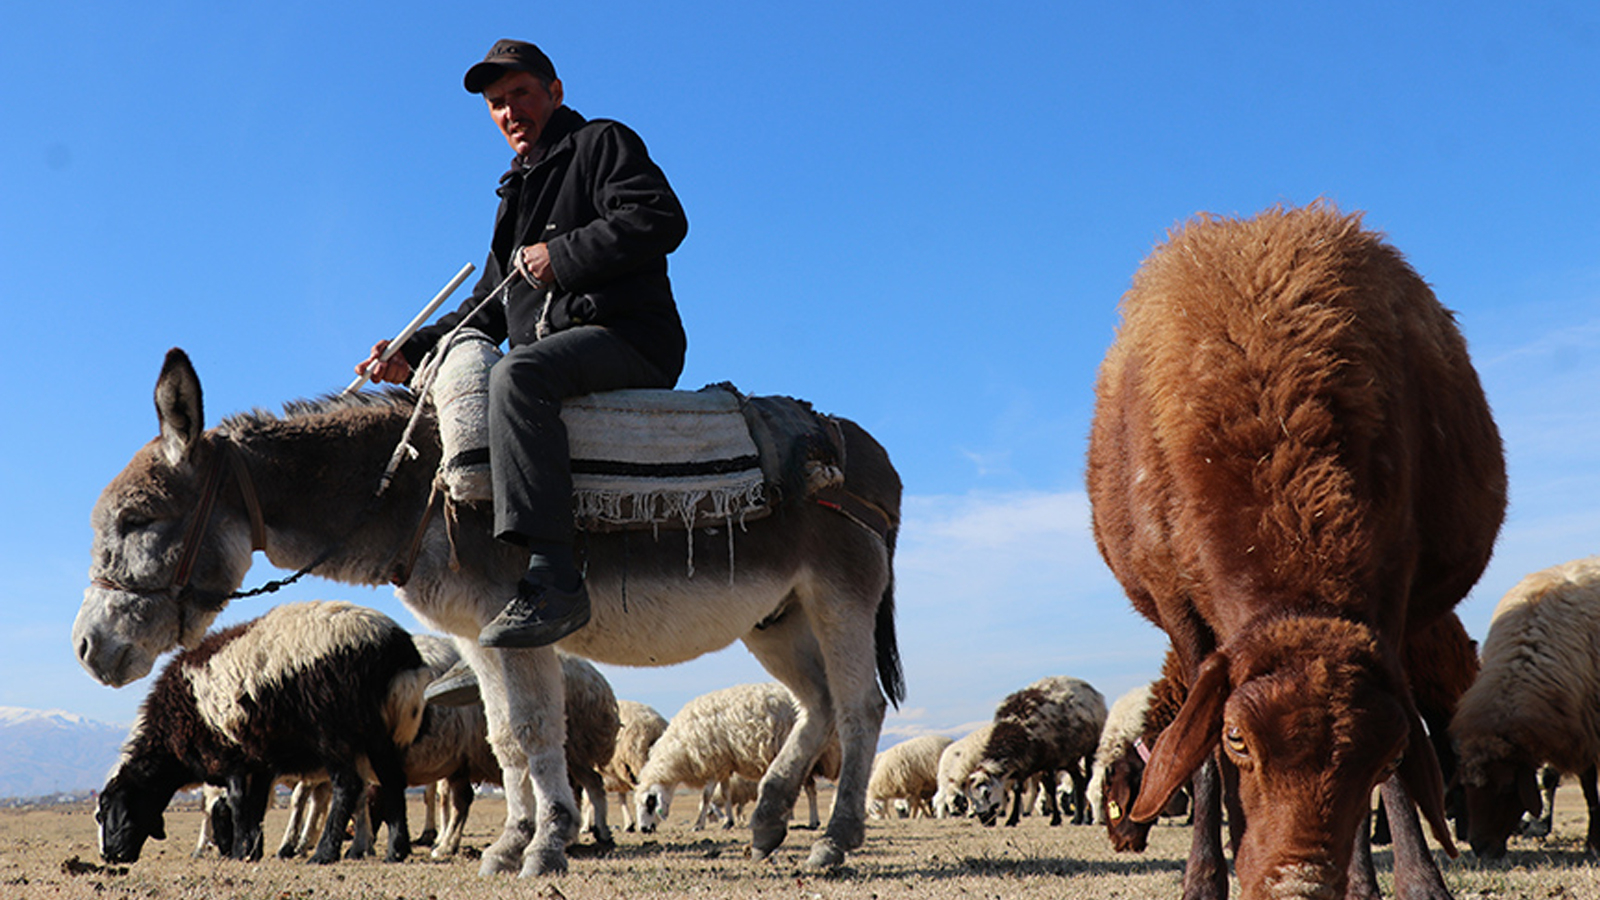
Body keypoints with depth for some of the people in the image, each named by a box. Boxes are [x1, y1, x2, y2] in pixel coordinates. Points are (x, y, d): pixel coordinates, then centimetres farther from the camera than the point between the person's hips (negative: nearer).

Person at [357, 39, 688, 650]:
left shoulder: (602, 143, 8)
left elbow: (661, 219, -12)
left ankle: (553, 578, -47)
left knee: (517, 374, -36)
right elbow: (487, 310, 28)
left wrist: (563, 255, -13)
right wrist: (413, 352, 14)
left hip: (628, 337, -9)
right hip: (555, 354, 9)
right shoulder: (519, 193, 31)